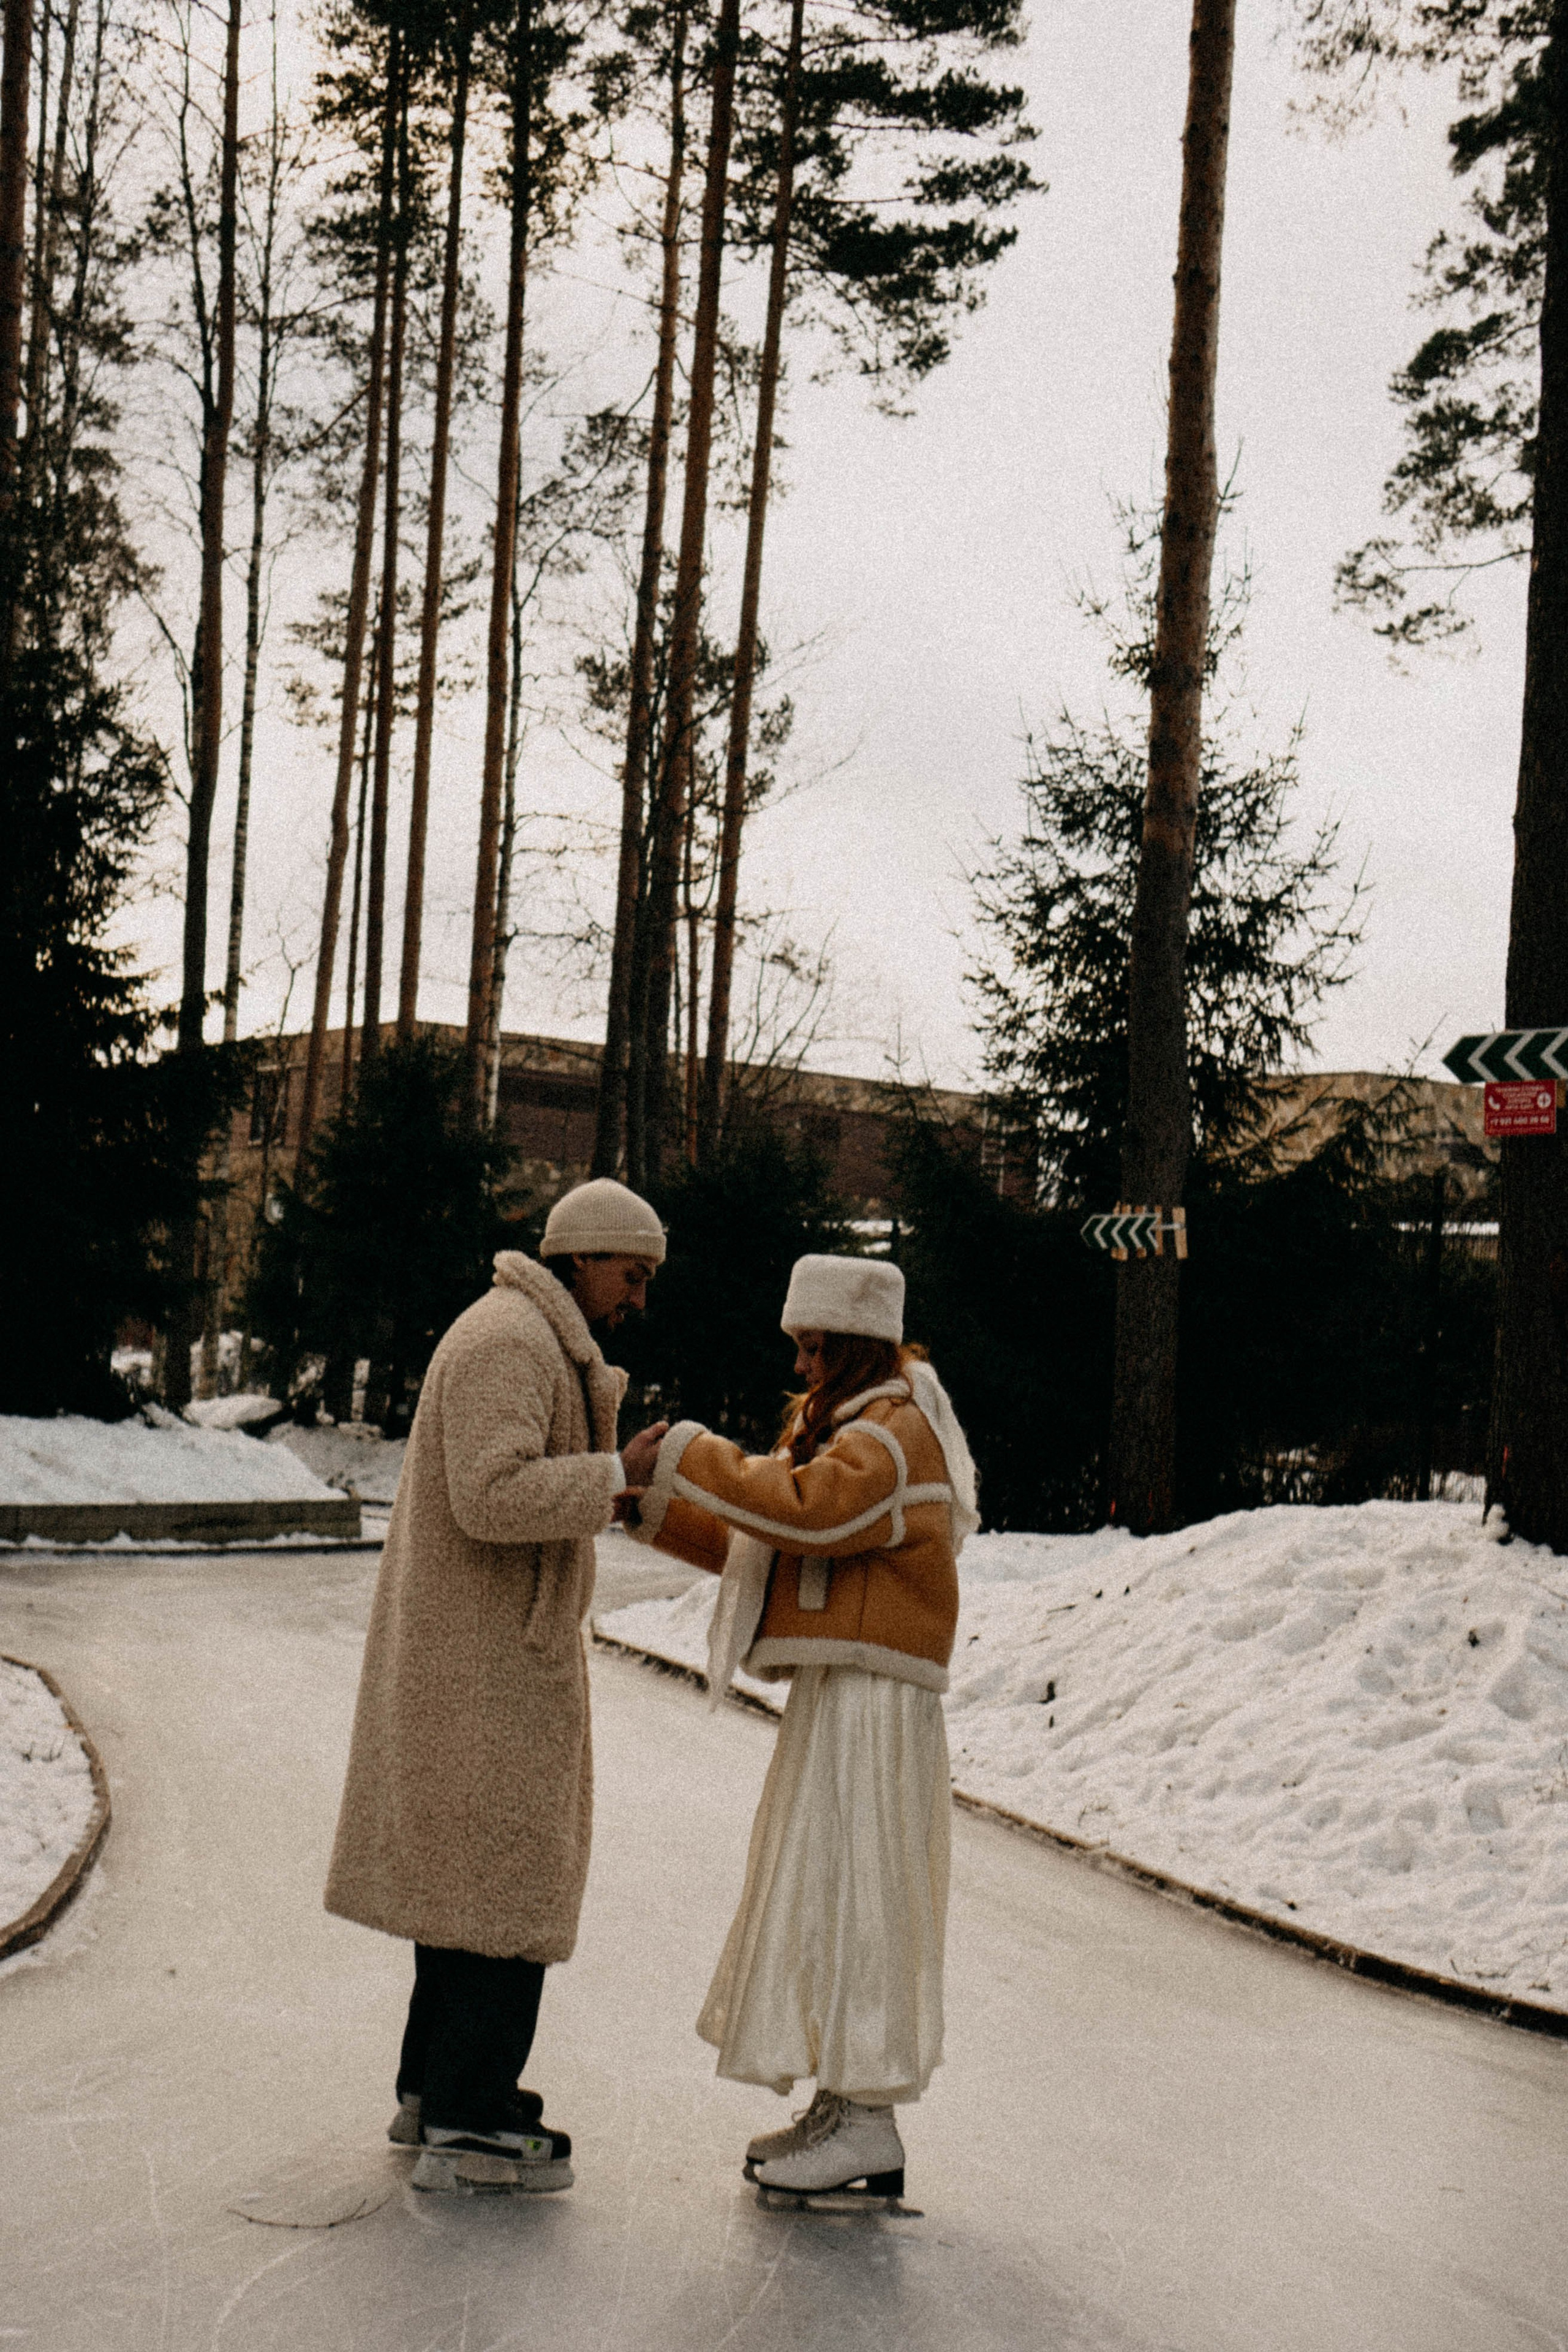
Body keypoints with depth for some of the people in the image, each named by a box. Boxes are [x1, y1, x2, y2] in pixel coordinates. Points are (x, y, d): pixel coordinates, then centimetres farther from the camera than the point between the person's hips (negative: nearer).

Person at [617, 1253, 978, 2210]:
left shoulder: (893, 1436, -13)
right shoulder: (843, 1428, 19)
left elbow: (805, 1509, -30)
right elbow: (760, 1541, 19)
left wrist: (679, 1457, -26)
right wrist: (657, 1510, 9)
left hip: (873, 1700, -10)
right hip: (834, 1695, 10)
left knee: (850, 1898, -8)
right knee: (824, 1899, 13)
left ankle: (871, 2131, -4)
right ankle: (845, 2106, 20)